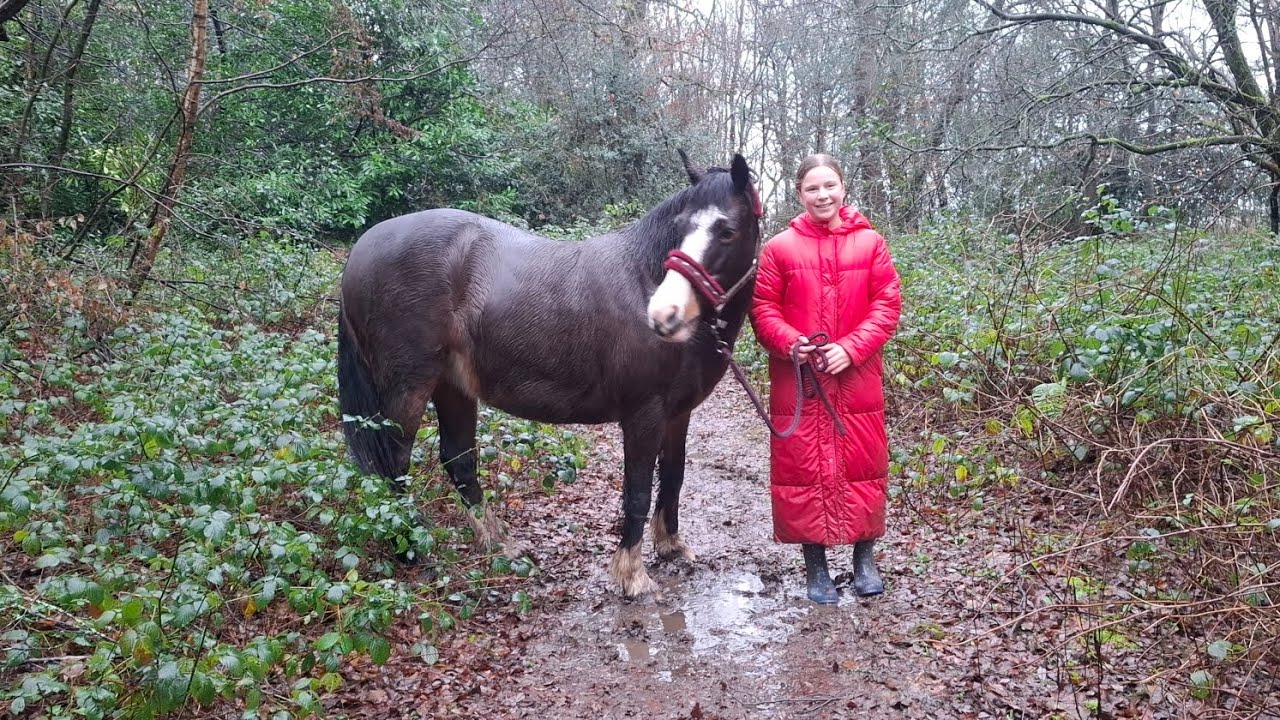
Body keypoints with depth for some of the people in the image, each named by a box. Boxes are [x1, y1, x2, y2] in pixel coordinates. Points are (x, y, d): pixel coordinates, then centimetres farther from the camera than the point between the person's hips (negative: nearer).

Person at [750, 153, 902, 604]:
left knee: (862, 464, 8)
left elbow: (887, 305, -1)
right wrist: (789, 343, -17)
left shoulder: (871, 244, 2)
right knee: (804, 466, 4)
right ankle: (815, 566, 19)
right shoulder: (779, 248, 0)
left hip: (856, 378, 1)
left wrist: (851, 348, -14)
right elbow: (763, 307, 0)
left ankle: (865, 558, 27)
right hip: (798, 381, 0)